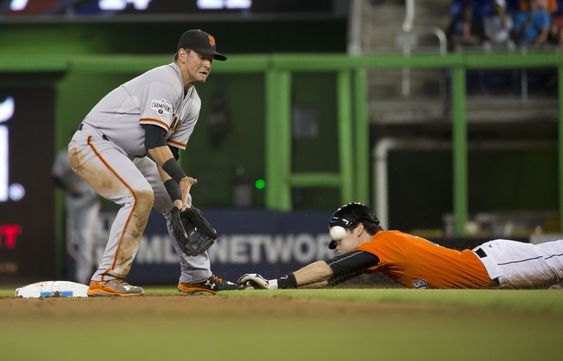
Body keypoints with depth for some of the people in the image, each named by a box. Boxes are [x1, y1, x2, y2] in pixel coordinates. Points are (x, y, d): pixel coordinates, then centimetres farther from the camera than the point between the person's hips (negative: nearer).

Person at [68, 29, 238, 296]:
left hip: (128, 155, 10)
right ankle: (107, 279, -26)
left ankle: (197, 277, 22)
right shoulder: (165, 82, -21)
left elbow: (168, 152, 5)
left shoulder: (192, 103, 9)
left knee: (179, 199, 11)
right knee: (140, 194, -29)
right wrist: (181, 178, -34)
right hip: (93, 142, -10)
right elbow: (154, 141, -30)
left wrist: (176, 192, -9)